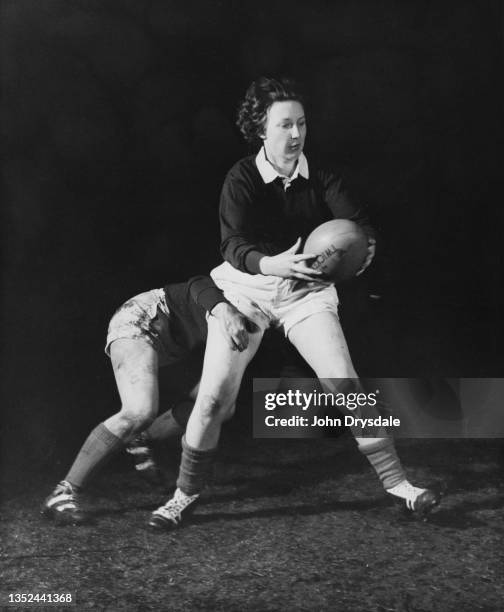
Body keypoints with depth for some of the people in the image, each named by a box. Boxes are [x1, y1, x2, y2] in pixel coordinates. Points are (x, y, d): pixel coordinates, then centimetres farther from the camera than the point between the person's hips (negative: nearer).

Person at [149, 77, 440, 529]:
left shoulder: (319, 177, -5)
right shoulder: (242, 179, -13)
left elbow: (357, 220, -16)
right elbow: (233, 244, -26)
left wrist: (364, 246, -41)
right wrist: (270, 263, -48)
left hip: (306, 291, 2)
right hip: (246, 288, -2)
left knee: (346, 386, -8)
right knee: (213, 398, -6)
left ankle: (396, 481, 3)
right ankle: (186, 494, 12)